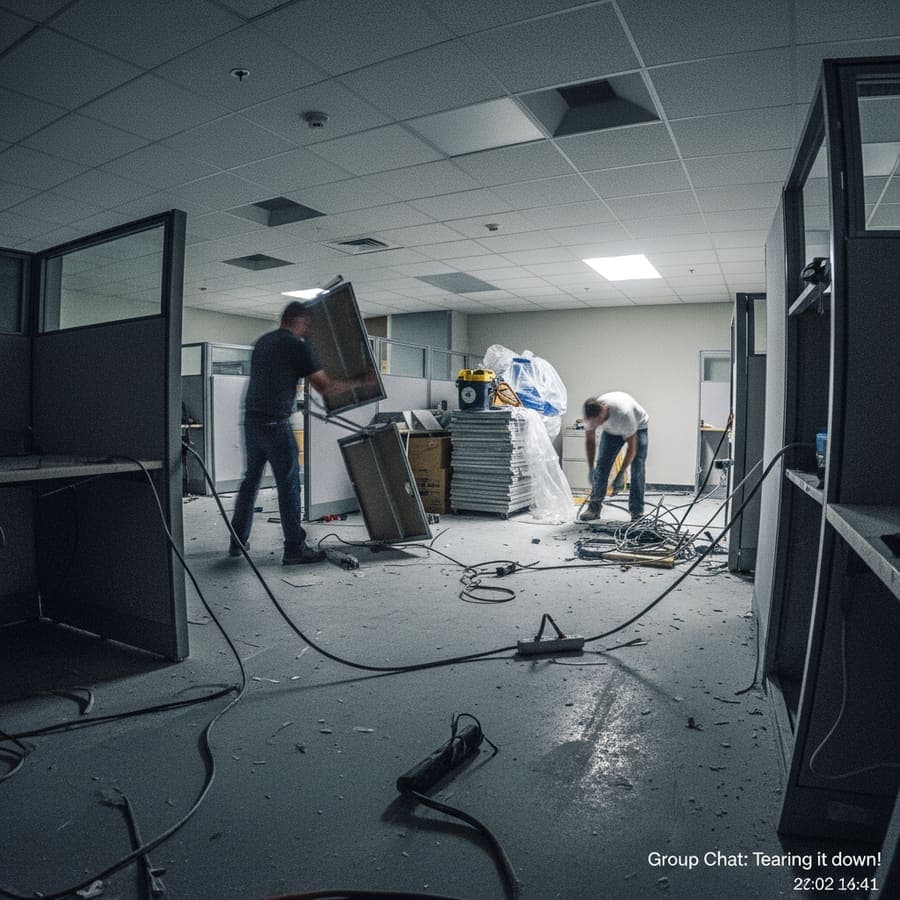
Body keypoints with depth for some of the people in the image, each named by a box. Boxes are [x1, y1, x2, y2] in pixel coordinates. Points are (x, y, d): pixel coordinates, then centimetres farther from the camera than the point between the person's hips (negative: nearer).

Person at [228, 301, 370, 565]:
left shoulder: (262, 342, 16)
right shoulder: (298, 347, -8)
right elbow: (325, 386, -9)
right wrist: (360, 381, 2)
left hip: (252, 420, 8)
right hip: (276, 424, -8)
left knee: (251, 479, 16)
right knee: (288, 484, -2)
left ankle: (238, 541, 24)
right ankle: (295, 549, 2)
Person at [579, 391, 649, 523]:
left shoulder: (623, 413, -44)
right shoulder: (591, 414, -29)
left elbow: (632, 446, -34)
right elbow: (590, 440, -12)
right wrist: (591, 469, -16)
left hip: (637, 427, -4)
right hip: (611, 430, 4)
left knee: (637, 470, -15)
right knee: (601, 465, -6)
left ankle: (637, 512, -6)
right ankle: (594, 508, 2)